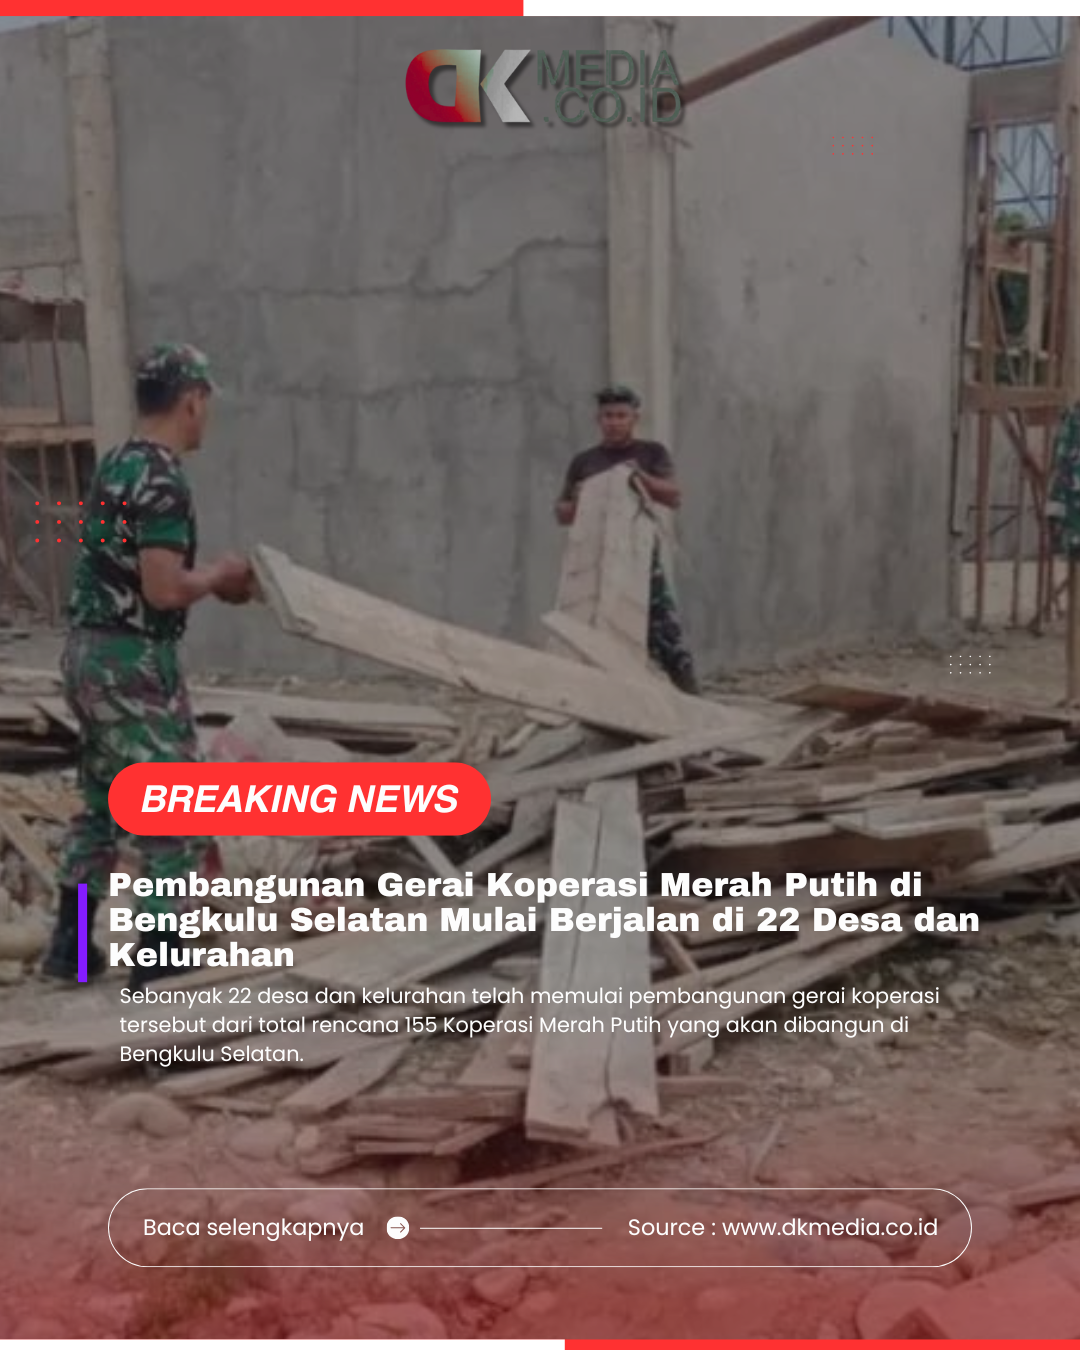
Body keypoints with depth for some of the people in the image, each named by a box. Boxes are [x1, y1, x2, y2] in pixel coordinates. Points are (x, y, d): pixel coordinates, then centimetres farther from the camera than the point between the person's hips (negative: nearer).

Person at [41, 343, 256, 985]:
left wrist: (211, 583, 15)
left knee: (102, 802, 18)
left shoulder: (116, 465, 11)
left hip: (89, 650, 9)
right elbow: (164, 589, -24)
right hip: (135, 661, -9)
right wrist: (219, 575, -6)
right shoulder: (163, 479, -19)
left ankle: (71, 945, 25)